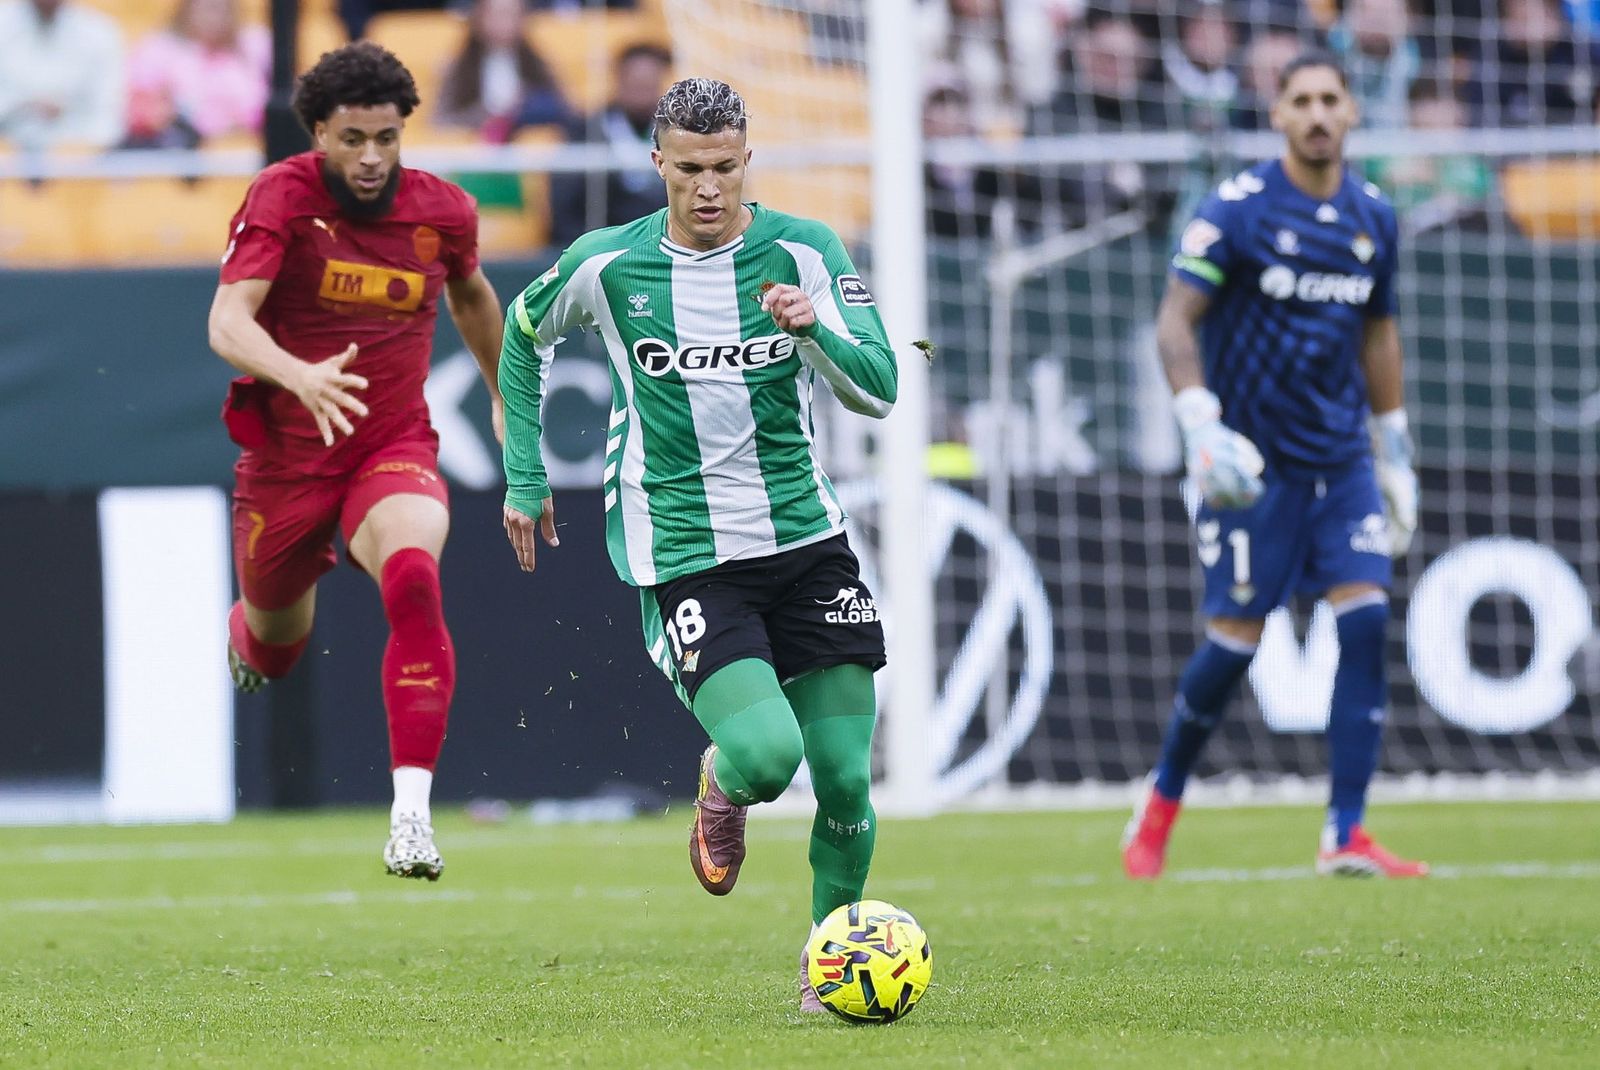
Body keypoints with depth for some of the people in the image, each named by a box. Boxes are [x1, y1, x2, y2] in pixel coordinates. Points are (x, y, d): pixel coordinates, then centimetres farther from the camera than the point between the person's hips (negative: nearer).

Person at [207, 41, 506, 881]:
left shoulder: (442, 212, -4)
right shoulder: (282, 198, -15)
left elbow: (470, 295, 20)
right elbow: (228, 322, -28)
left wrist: (504, 397, 28)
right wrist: (300, 376, -47)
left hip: (394, 447, 0)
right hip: (286, 453, 0)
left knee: (413, 579, -32)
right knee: (275, 650, 17)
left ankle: (412, 811, -36)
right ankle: (248, 626, 60)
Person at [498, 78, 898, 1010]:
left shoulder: (803, 251, -3)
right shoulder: (606, 266, -3)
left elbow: (879, 390, -8)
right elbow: (524, 335, 17)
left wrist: (815, 330, -28)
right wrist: (525, 477, 16)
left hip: (807, 539, 2)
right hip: (684, 558, -2)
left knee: (845, 780, -2)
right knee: (767, 755, -22)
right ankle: (723, 789, 15)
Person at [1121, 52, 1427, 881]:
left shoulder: (1373, 218, 7)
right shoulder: (1238, 209, -9)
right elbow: (1176, 321, -11)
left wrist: (1394, 454, 20)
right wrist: (1200, 425, -24)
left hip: (1341, 456, 4)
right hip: (1253, 461, -4)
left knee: (1365, 619, -10)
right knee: (1235, 639, -4)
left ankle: (1345, 836, -8)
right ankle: (1161, 805, 19)